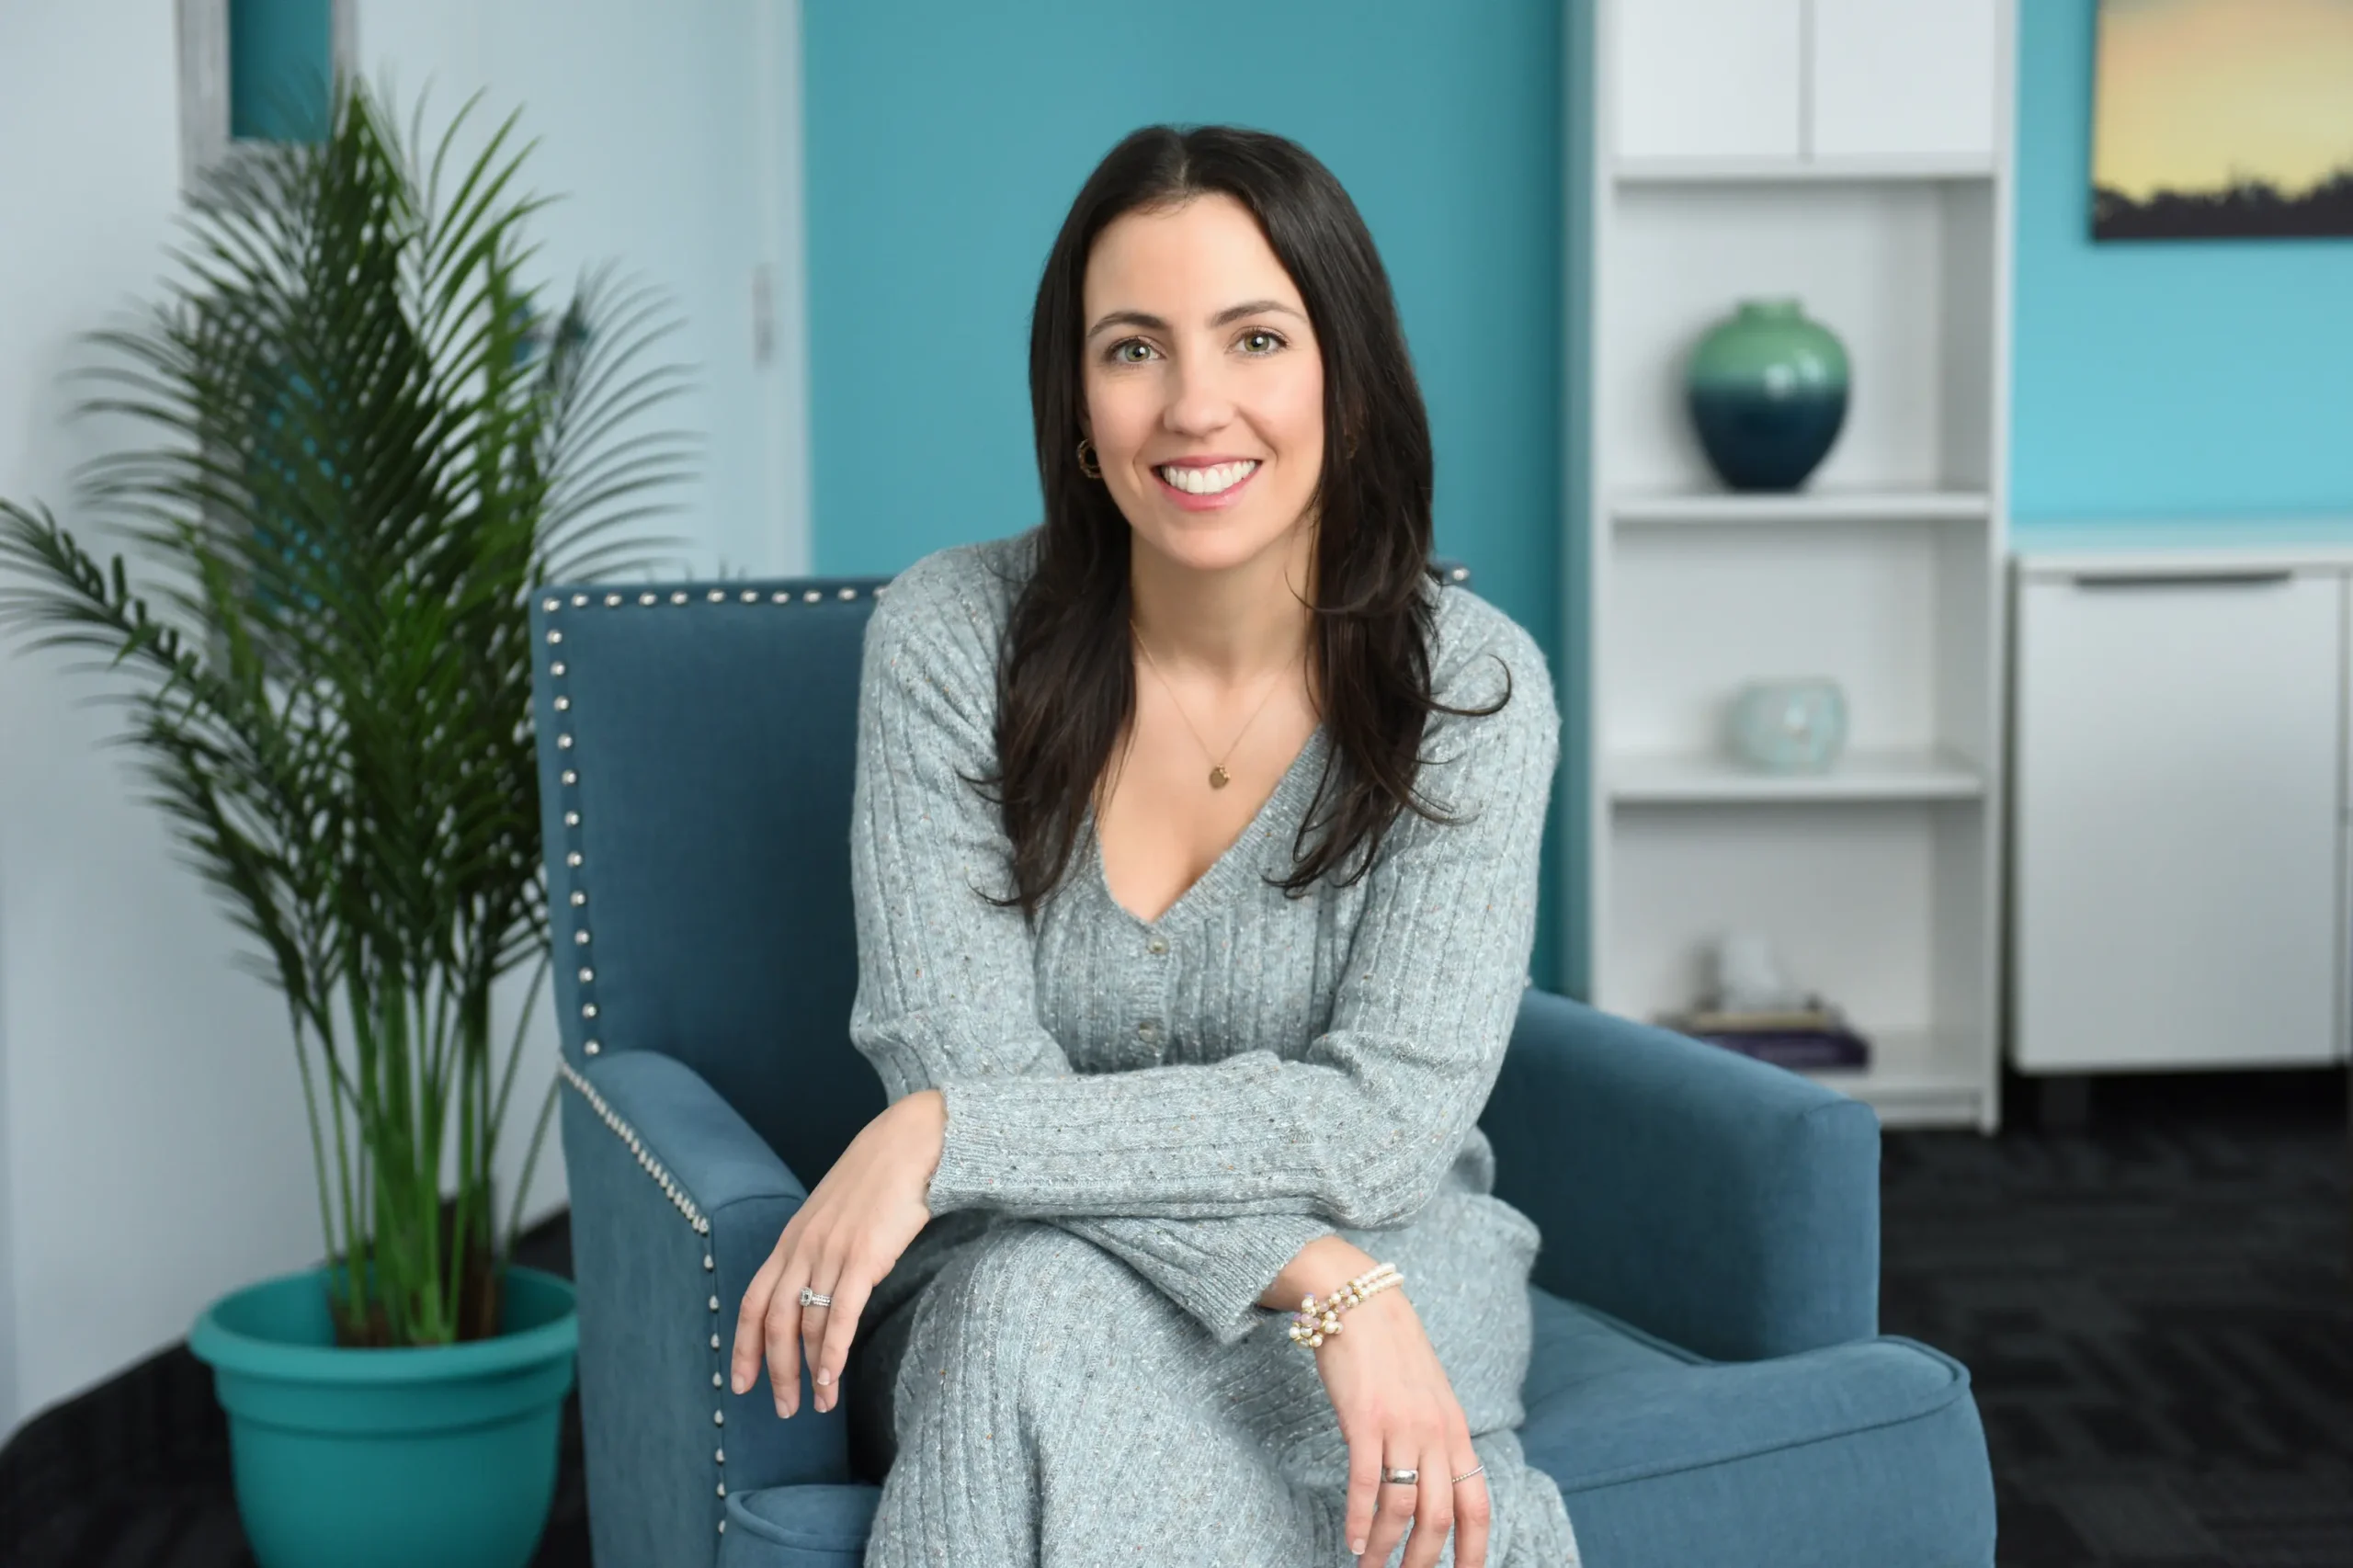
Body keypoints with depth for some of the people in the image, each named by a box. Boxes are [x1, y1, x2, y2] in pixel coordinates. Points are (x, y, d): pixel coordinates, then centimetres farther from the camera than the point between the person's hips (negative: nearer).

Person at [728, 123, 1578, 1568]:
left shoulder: (1470, 685, -9)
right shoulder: (951, 637, -7)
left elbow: (1390, 1115, -17)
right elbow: (959, 1056, -14)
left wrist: (943, 1136, -25)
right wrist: (1318, 1277, -28)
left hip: (1379, 1267, 0)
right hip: (1018, 1278, 1)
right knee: (1038, 1293, -35)